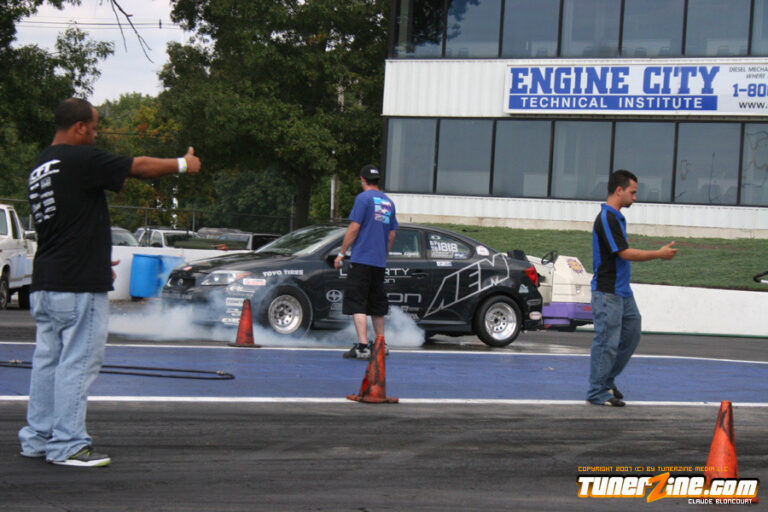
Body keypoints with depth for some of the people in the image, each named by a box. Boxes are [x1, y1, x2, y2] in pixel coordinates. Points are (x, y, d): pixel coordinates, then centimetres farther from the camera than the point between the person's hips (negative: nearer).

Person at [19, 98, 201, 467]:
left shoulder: (40, 166, 15)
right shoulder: (81, 159, -13)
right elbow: (140, 167, -6)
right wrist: (183, 164, 10)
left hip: (44, 283, 9)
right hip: (78, 285, -9)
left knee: (47, 359, 13)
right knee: (78, 362, -5)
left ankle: (37, 437, 18)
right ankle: (67, 445, -3)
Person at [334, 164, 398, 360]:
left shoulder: (363, 198, -6)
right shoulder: (388, 202, 14)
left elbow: (354, 228, -11)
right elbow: (392, 235, 18)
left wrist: (341, 253, -5)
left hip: (361, 259, -7)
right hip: (379, 262, 7)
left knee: (357, 303, -8)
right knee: (377, 305, 16)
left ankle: (362, 346, -17)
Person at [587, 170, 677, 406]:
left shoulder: (616, 217, 15)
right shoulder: (606, 218, -17)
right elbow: (625, 253, -20)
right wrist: (659, 254, -13)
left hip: (622, 291, 10)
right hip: (607, 293, -10)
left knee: (631, 336, 14)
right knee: (607, 342, -6)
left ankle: (607, 381, 24)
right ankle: (597, 393, 1)